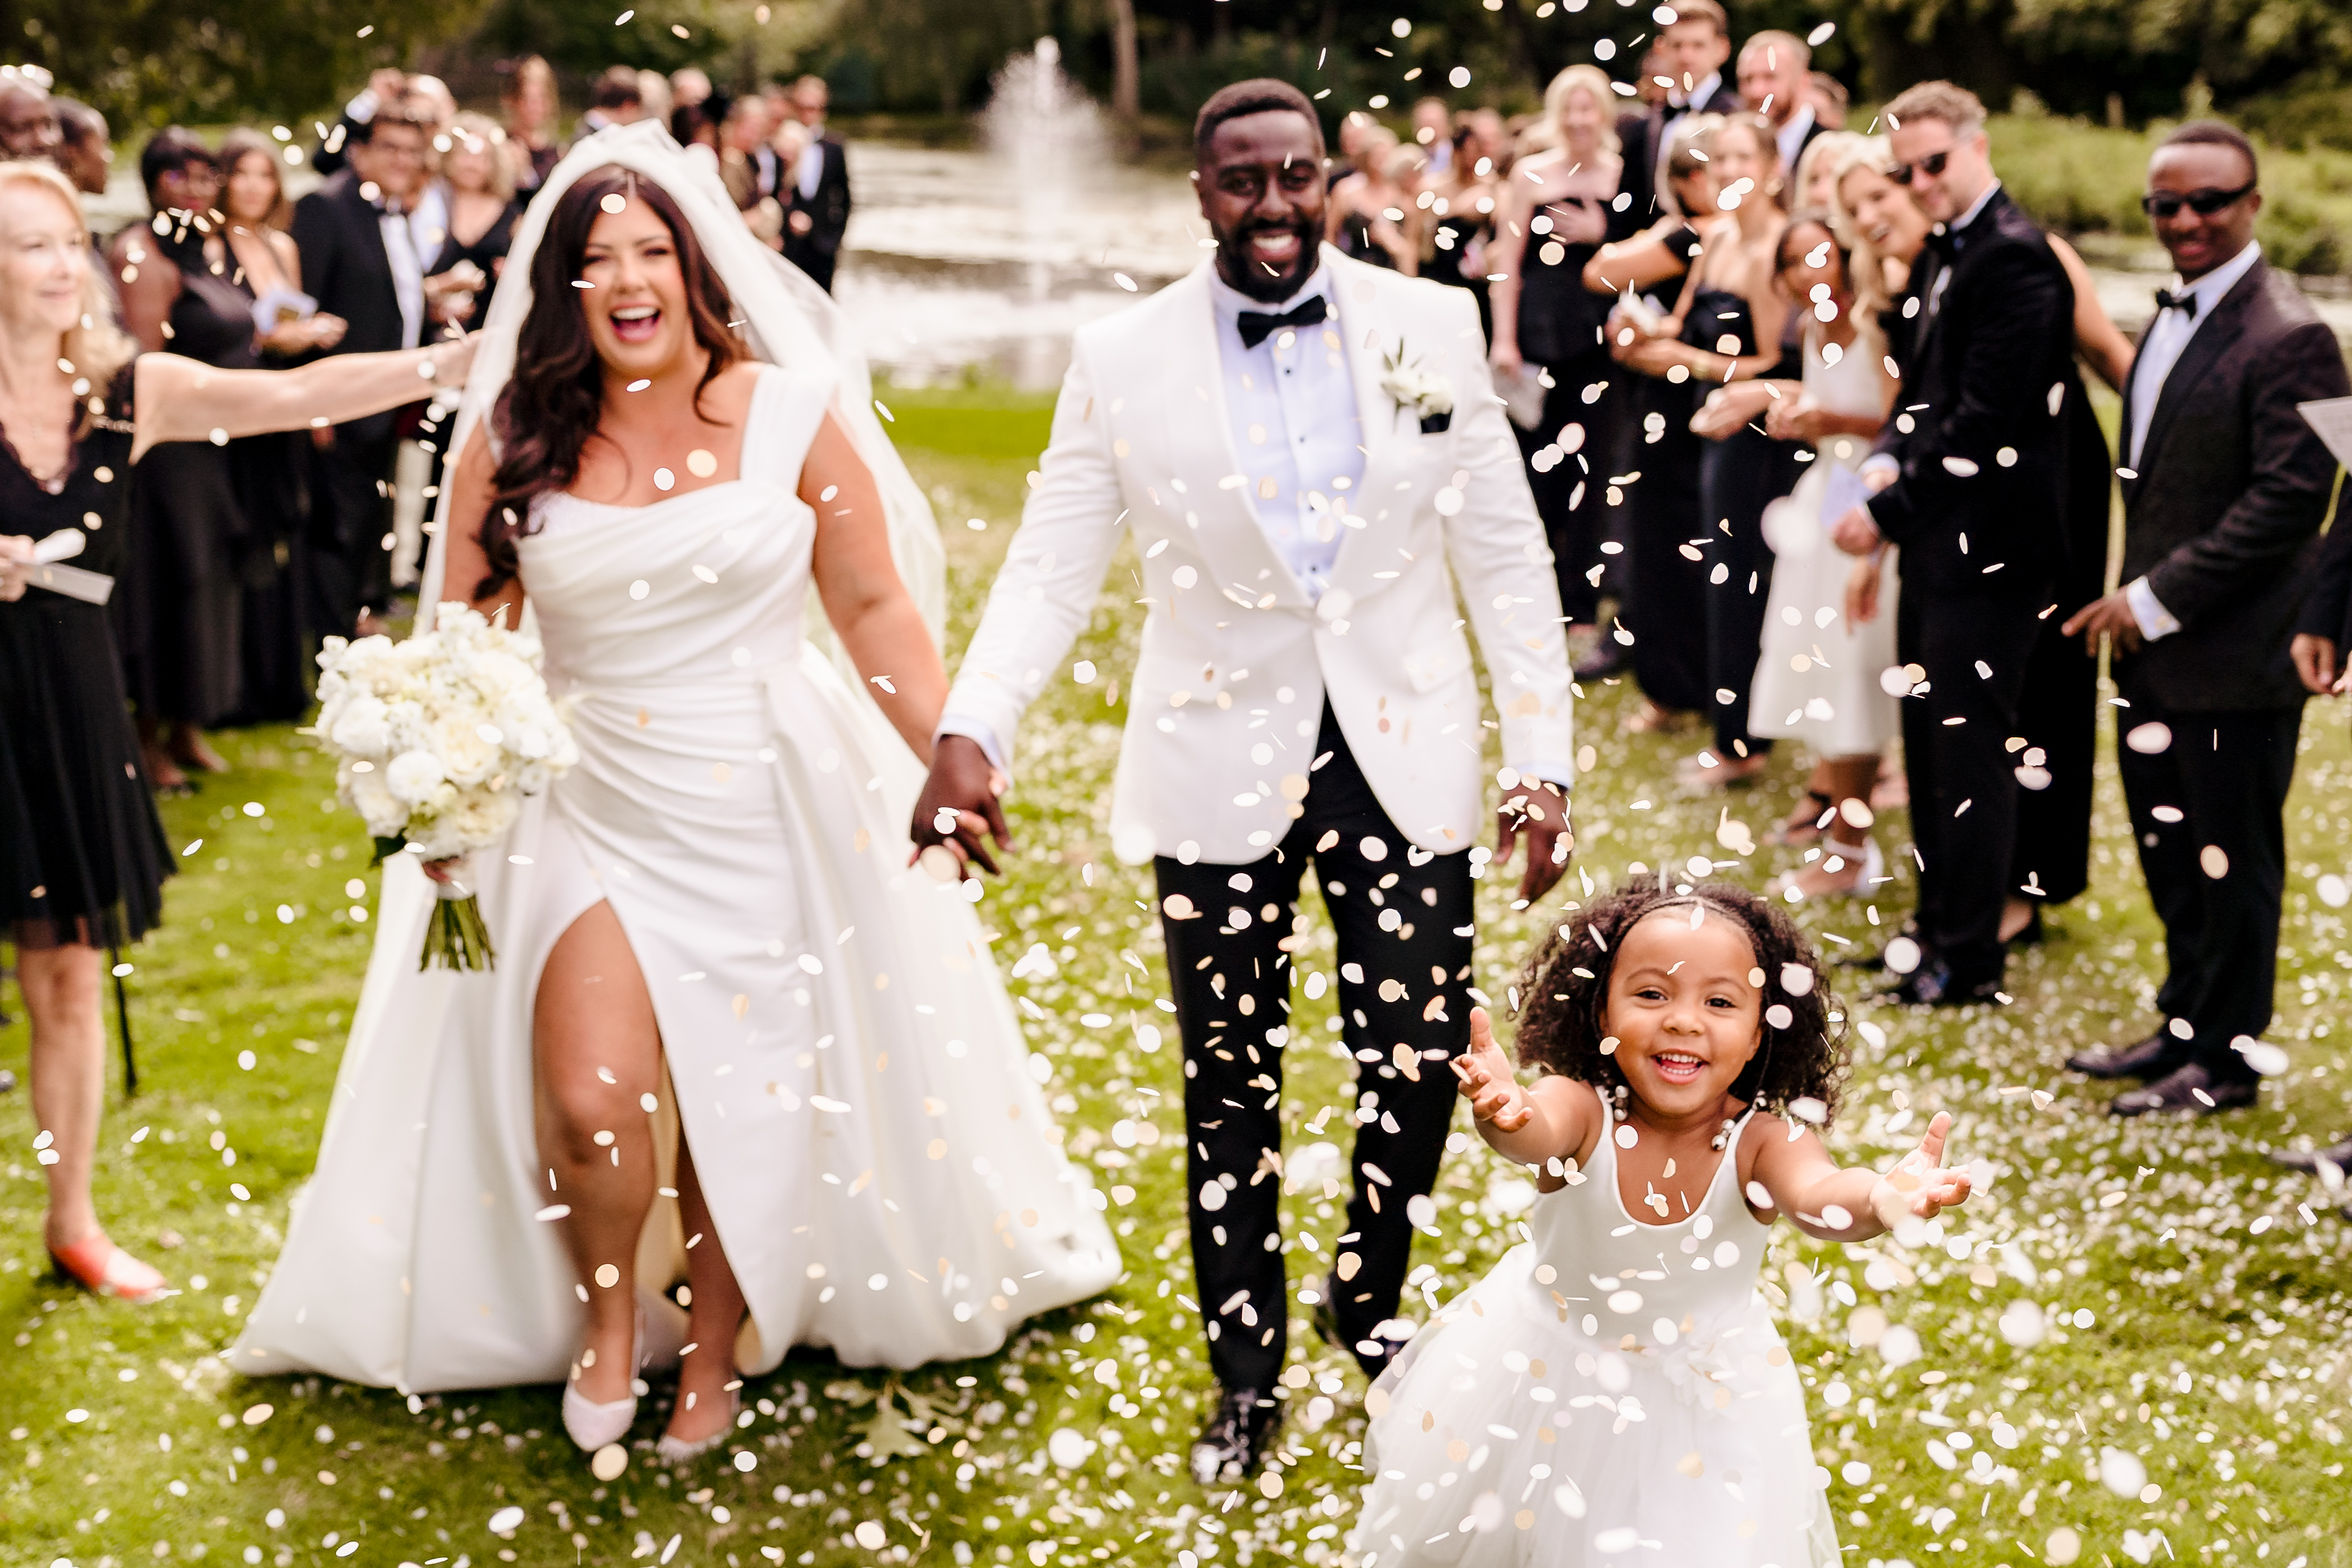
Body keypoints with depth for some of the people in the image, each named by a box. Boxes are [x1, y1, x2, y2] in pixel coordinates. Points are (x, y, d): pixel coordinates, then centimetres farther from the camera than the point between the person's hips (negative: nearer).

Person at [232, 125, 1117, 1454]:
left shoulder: (791, 413, -4)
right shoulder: (514, 439, -1)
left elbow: (876, 607, 1)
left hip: (771, 815, 0)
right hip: (592, 812, 1)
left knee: (743, 1111, 6)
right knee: (590, 1108, -13)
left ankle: (715, 1348, 34)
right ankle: (606, 1314, 21)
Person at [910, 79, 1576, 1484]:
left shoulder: (1432, 326, -2)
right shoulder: (1124, 360, -4)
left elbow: (1506, 554, 0)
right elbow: (1051, 568, -6)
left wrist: (1545, 756, -3)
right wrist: (970, 730, -22)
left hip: (1405, 760, 1)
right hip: (1222, 772, 0)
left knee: (1420, 1068, 7)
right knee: (1232, 1091, 11)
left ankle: (1366, 1302, 37)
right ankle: (1250, 1375, 31)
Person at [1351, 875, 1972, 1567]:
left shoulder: (1762, 1140, -25)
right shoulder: (1582, 1111, -26)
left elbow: (1819, 1196, -45)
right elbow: (1539, 1133, -48)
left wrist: (1881, 1198, -69)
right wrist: (1506, 1113, -74)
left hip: (1704, 1402, 0)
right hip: (1546, 1372, 1)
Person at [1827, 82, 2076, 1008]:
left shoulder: (2015, 259, -18)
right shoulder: (1949, 253, 13)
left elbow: (1988, 420, -22)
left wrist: (1891, 512, -17)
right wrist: (1888, 458, 0)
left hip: (1987, 548, -10)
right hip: (1939, 544, 10)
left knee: (1968, 750, -2)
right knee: (1929, 739, 17)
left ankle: (1971, 962, 7)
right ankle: (1937, 923, 30)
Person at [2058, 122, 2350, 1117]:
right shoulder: (2173, 318, 12)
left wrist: (2161, 601, -19)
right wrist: (2132, 602, 11)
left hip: (2235, 658, -9)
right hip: (2156, 645, 9)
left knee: (2233, 861, 5)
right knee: (2170, 850, 19)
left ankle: (2226, 1060, 18)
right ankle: (2187, 1025, 34)